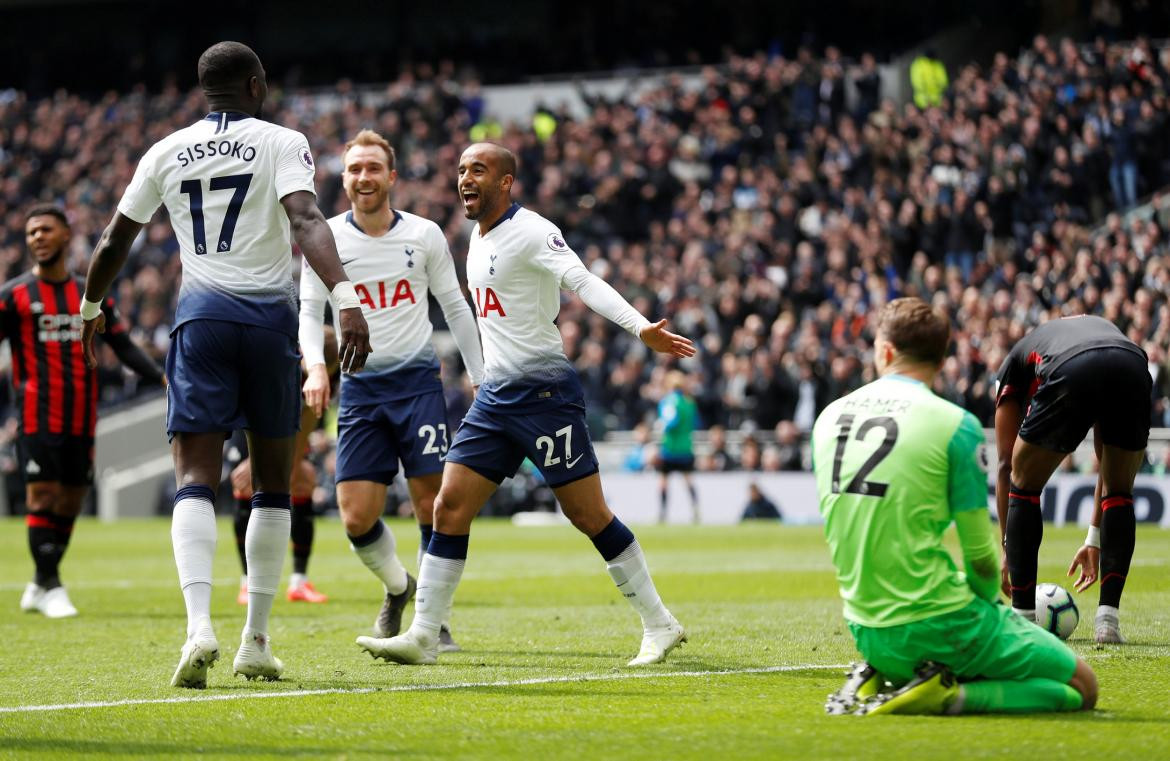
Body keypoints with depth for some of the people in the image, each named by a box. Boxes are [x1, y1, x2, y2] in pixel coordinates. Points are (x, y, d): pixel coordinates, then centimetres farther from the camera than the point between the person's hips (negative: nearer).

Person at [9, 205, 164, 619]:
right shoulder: (15, 295, 1)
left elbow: (124, 345, 13)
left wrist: (162, 378, 1)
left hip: (81, 420, 4)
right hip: (36, 416, -4)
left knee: (70, 502, 6)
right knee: (43, 496, -12)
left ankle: (39, 587, 18)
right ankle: (50, 587, -5)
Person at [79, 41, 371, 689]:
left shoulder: (166, 153, 11)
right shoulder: (281, 143, 1)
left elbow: (114, 241, 19)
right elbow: (306, 222, -17)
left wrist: (90, 309, 36)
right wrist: (345, 300, -27)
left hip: (202, 316, 1)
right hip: (269, 316, -1)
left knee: (195, 479, -5)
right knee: (272, 484, 11)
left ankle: (199, 625, -27)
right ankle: (256, 642, 11)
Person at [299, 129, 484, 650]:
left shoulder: (424, 235, 1)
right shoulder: (327, 238, 0)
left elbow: (455, 308, 10)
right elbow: (308, 311, 1)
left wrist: (479, 378, 9)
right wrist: (315, 366, -16)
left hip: (418, 379, 0)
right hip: (360, 387, 0)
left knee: (432, 505, -7)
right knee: (356, 517, -6)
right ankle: (397, 588, 24)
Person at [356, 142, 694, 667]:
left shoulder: (531, 232, -12)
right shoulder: (478, 237, 14)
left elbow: (583, 283, -24)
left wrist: (641, 328, -37)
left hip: (544, 391, -8)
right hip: (495, 396, 8)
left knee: (588, 515, -5)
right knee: (450, 508, 0)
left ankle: (660, 625, 6)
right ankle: (422, 637, 2)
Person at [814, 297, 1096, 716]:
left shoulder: (829, 418, 6)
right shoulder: (956, 425, -12)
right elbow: (979, 552, -8)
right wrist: (991, 600, 13)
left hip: (866, 632, 6)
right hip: (937, 625, -6)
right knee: (1081, 686, 5)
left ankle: (881, 680, 9)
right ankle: (950, 695, -12)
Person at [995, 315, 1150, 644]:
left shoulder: (1016, 360, 37)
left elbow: (1006, 465, 32)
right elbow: (1108, 462, 46)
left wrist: (1008, 547, 38)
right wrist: (1094, 540, 51)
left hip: (1070, 376, -3)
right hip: (1133, 369, 3)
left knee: (1024, 484, 22)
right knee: (1120, 492, 27)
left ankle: (1022, 618, 19)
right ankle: (1108, 617, 18)